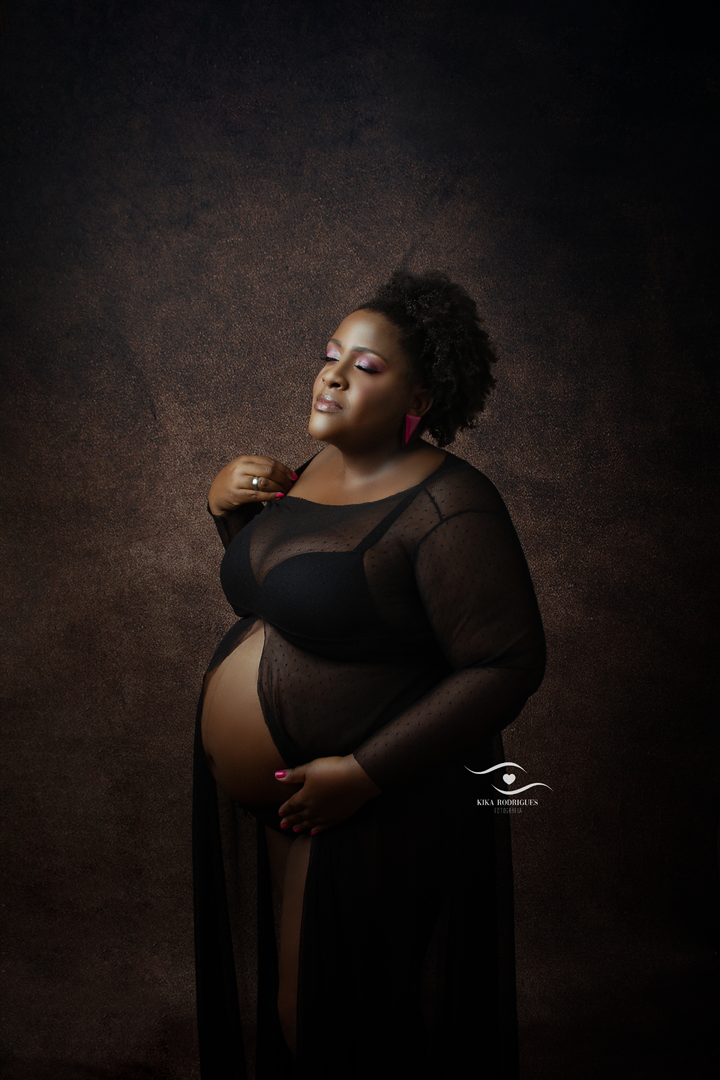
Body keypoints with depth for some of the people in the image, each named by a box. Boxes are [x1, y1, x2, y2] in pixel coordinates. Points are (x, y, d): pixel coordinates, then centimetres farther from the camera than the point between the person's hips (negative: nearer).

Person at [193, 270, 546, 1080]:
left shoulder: (445, 508, -21)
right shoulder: (317, 467, 5)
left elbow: (508, 666, -24)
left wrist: (364, 772, -25)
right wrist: (227, 506, -1)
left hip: (374, 812, -8)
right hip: (275, 801, 8)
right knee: (287, 1004, 23)